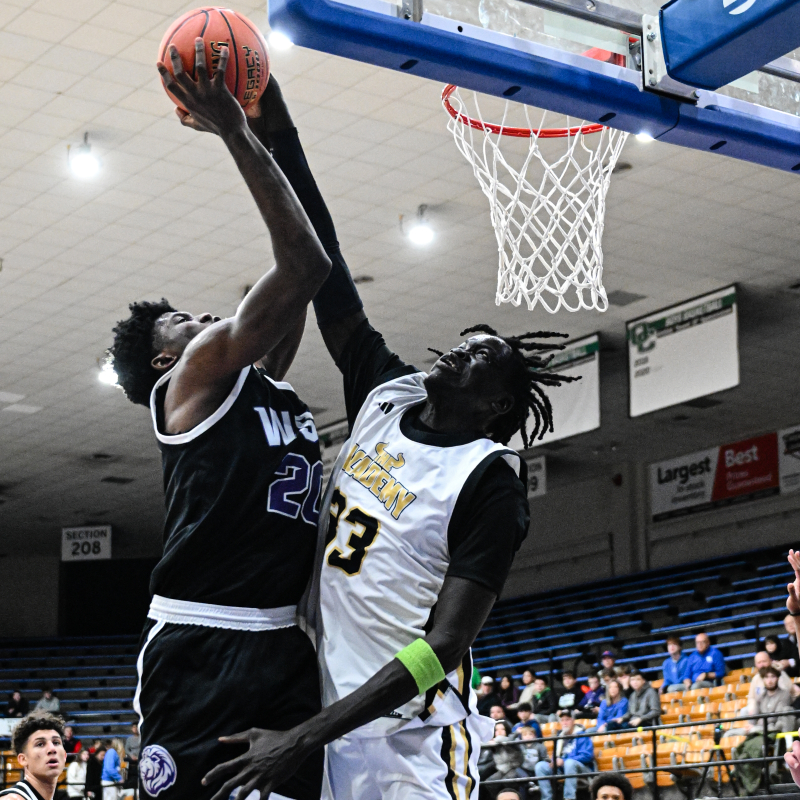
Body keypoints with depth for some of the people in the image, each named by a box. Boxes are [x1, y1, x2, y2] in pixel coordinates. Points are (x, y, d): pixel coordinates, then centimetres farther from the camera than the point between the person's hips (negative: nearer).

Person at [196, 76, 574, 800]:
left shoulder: (490, 484, -11)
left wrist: (302, 740, -24)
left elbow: (443, 650, -18)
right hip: (331, 710, 6)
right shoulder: (388, 393, 7)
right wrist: (275, 131, -3)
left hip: (412, 741, -6)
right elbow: (322, 265, 4)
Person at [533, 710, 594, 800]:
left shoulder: (582, 736, -2)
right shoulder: (560, 737, 17)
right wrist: (554, 762, -6)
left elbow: (587, 756, -15)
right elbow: (556, 756, 21)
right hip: (561, 768, 6)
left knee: (569, 762, -38)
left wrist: (564, 761, -19)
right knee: (540, 766, -14)